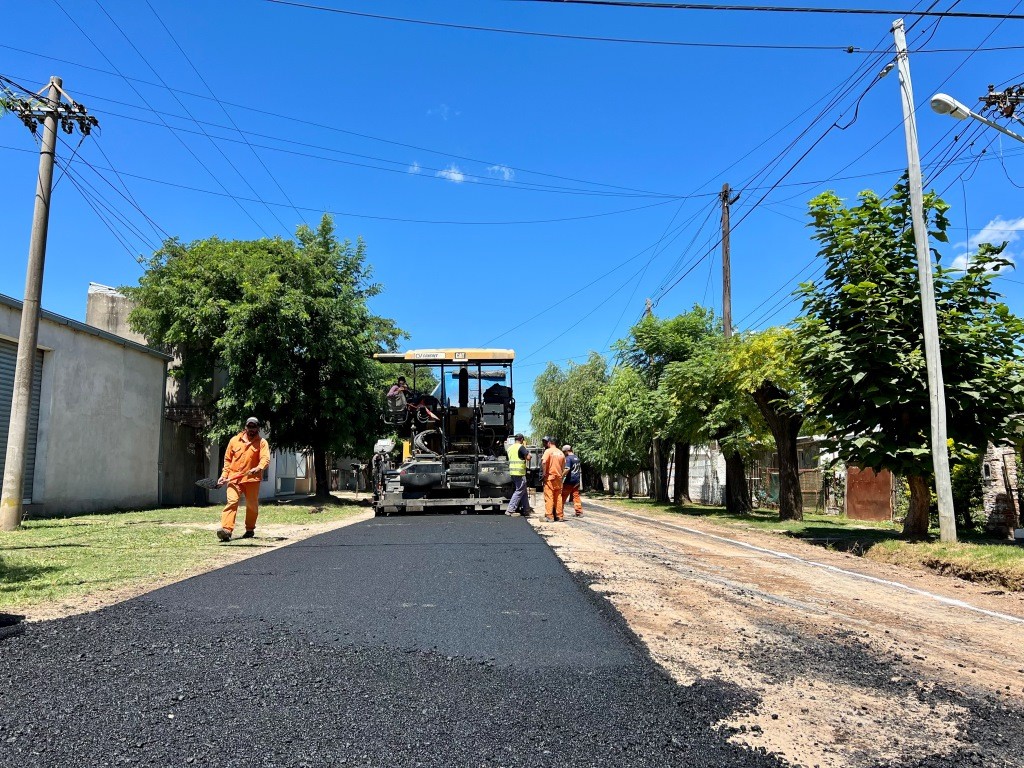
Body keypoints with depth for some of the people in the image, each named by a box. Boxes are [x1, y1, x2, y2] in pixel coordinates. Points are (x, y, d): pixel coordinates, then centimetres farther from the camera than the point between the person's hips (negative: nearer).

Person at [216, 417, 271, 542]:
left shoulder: (262, 442, 3)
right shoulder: (234, 440, 10)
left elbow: (265, 459, -12)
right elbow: (227, 459, 15)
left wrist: (259, 468, -32)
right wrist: (224, 474, 5)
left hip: (252, 479, 0)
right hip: (234, 478, 0)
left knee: (252, 505, 9)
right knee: (232, 502, -16)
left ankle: (250, 529, 27)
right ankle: (226, 530, -25)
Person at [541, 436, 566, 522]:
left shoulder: (548, 451, -8)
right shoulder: (561, 453, 11)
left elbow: (543, 462, -23)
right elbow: (563, 466, 16)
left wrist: (544, 472, -14)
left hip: (550, 477, -6)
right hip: (558, 477, 6)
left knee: (549, 497, -3)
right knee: (558, 497, 12)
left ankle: (549, 516, -6)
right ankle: (560, 516, 15)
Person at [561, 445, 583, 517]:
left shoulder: (568, 458, -11)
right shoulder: (577, 458, 14)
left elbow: (567, 469, -22)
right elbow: (580, 469, 21)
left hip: (569, 481, -8)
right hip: (576, 480, 8)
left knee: (563, 496, 1)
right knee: (576, 496, 9)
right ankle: (579, 512, 5)